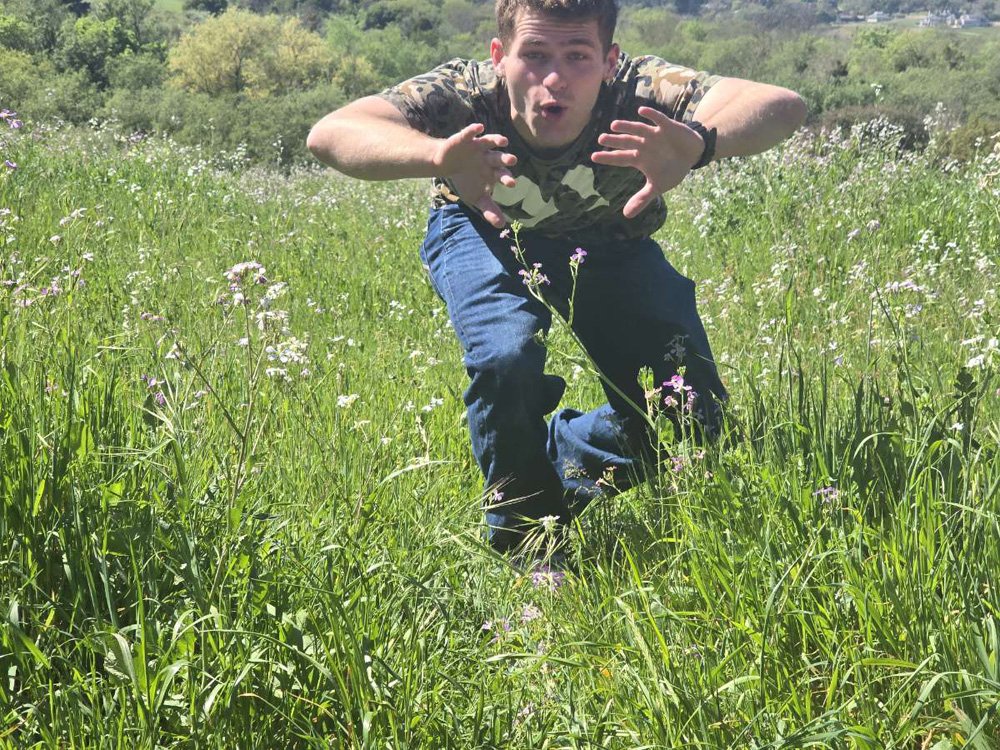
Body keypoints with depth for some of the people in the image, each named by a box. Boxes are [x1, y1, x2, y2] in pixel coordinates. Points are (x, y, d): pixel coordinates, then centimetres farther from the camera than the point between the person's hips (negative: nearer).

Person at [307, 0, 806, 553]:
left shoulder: (635, 95, -37)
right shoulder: (466, 94, -37)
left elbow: (783, 106, -49)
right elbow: (329, 135, -50)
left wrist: (696, 146, -70)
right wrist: (438, 155, -69)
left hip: (608, 241, 2)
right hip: (487, 234, -2)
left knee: (694, 415, -9)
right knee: (506, 358, -32)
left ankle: (550, 455, 22)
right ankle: (520, 532, -3)